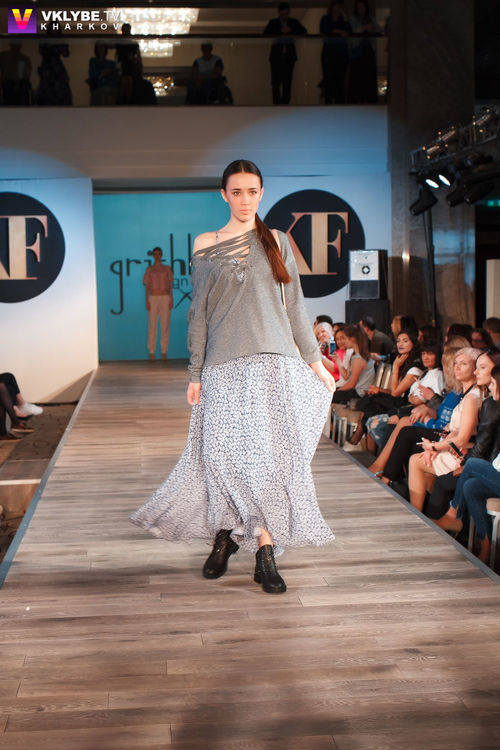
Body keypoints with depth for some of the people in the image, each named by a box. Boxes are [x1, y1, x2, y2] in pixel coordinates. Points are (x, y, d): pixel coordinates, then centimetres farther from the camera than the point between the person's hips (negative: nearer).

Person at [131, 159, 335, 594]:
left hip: (275, 361, 1)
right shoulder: (206, 245, 9)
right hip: (225, 366, -1)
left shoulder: (276, 241, 11)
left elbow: (295, 306, 14)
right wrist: (196, 374, 5)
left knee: (271, 453, -7)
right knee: (226, 454, -6)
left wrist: (314, 360, 11)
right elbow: (199, 313, 8)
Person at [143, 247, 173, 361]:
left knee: (165, 325, -1)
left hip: (165, 298, 1)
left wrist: (171, 299, -2)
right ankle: (152, 352, 0)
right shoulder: (149, 269, 8)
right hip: (153, 297, -1)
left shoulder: (167, 269, 10)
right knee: (152, 325, -3)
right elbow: (147, 286, 6)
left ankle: (164, 351, 5)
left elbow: (170, 286, 8)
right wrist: (147, 301, -4)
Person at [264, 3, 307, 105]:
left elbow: (304, 31, -3)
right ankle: (276, 103, -3)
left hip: (289, 55, 1)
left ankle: (285, 103, -4)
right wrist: (280, 32, -18)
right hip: (277, 54, -1)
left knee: (287, 82, -6)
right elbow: (266, 33, -10)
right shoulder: (273, 22, 7)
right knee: (276, 81, -7)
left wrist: (290, 31, -15)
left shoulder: (294, 22, 11)